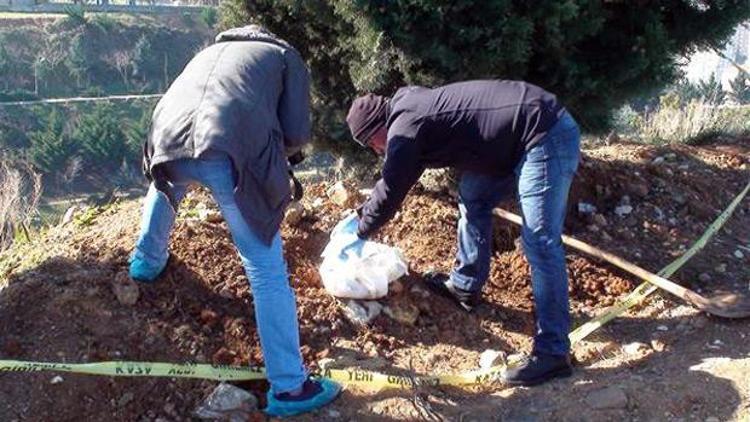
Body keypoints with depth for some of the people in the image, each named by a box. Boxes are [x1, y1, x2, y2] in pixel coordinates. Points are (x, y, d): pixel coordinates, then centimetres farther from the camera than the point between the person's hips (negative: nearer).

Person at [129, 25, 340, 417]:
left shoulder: (208, 52, 38)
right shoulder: (285, 56, 26)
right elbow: (297, 134, 12)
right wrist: (266, 157, 33)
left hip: (170, 140, 5)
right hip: (234, 150, -4)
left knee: (165, 186, 43)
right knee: (266, 268, 3)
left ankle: (147, 262, 59)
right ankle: (288, 387, 7)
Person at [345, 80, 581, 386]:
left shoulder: (404, 127, -12)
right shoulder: (410, 107, 18)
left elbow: (390, 192, -6)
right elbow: (395, 179, 31)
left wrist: (360, 232, 9)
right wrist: (365, 210, 33)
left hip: (546, 136, -11)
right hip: (535, 134, 11)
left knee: (539, 243, -12)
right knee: (473, 198, 20)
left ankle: (552, 352, -8)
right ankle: (465, 286, 34)